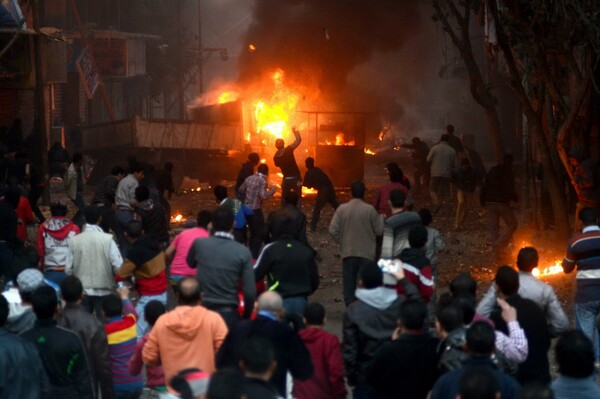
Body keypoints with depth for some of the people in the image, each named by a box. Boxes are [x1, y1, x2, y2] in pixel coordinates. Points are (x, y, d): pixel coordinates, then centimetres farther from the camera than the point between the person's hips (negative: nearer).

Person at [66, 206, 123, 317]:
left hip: (82, 290, 2)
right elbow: (118, 266, -13)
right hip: (103, 290, -2)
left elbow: (68, 268, -3)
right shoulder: (107, 239, -11)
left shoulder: (74, 240, -5)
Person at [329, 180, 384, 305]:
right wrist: (381, 219, 15)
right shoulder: (369, 209, -11)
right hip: (366, 253, -2)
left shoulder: (342, 209, -5)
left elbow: (333, 230, -5)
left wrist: (343, 242, 10)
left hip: (348, 253, 2)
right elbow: (379, 230, -4)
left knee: (349, 282, 10)